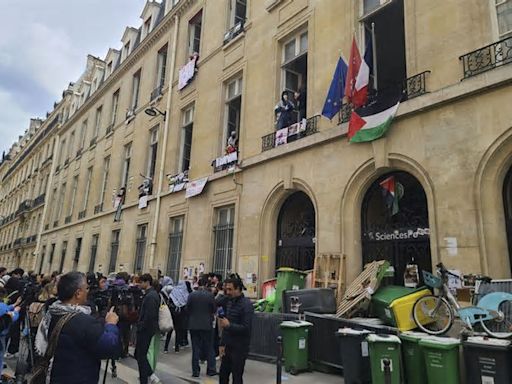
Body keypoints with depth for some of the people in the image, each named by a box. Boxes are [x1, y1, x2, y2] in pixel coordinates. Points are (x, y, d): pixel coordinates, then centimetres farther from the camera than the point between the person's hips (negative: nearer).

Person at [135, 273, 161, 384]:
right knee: (139, 354, 18)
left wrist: (141, 327, -14)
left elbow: (149, 315, -26)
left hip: (145, 330, -10)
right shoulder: (153, 294, 10)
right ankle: (150, 375, 21)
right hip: (146, 329, 10)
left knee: (140, 355, 2)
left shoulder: (150, 296, -21)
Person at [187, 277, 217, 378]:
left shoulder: (191, 295, -7)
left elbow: (187, 309, 1)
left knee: (195, 348, 10)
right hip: (207, 325, -1)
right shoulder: (210, 295, -11)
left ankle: (195, 371, 14)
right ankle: (211, 369, 17)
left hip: (194, 325, 1)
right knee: (209, 348, 12)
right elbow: (214, 310, -2)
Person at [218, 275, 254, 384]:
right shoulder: (230, 302, 9)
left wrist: (229, 325, -25)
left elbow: (246, 328, -21)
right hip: (228, 346, 7)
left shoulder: (246, 304, -16)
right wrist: (222, 344, 11)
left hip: (239, 348, -7)